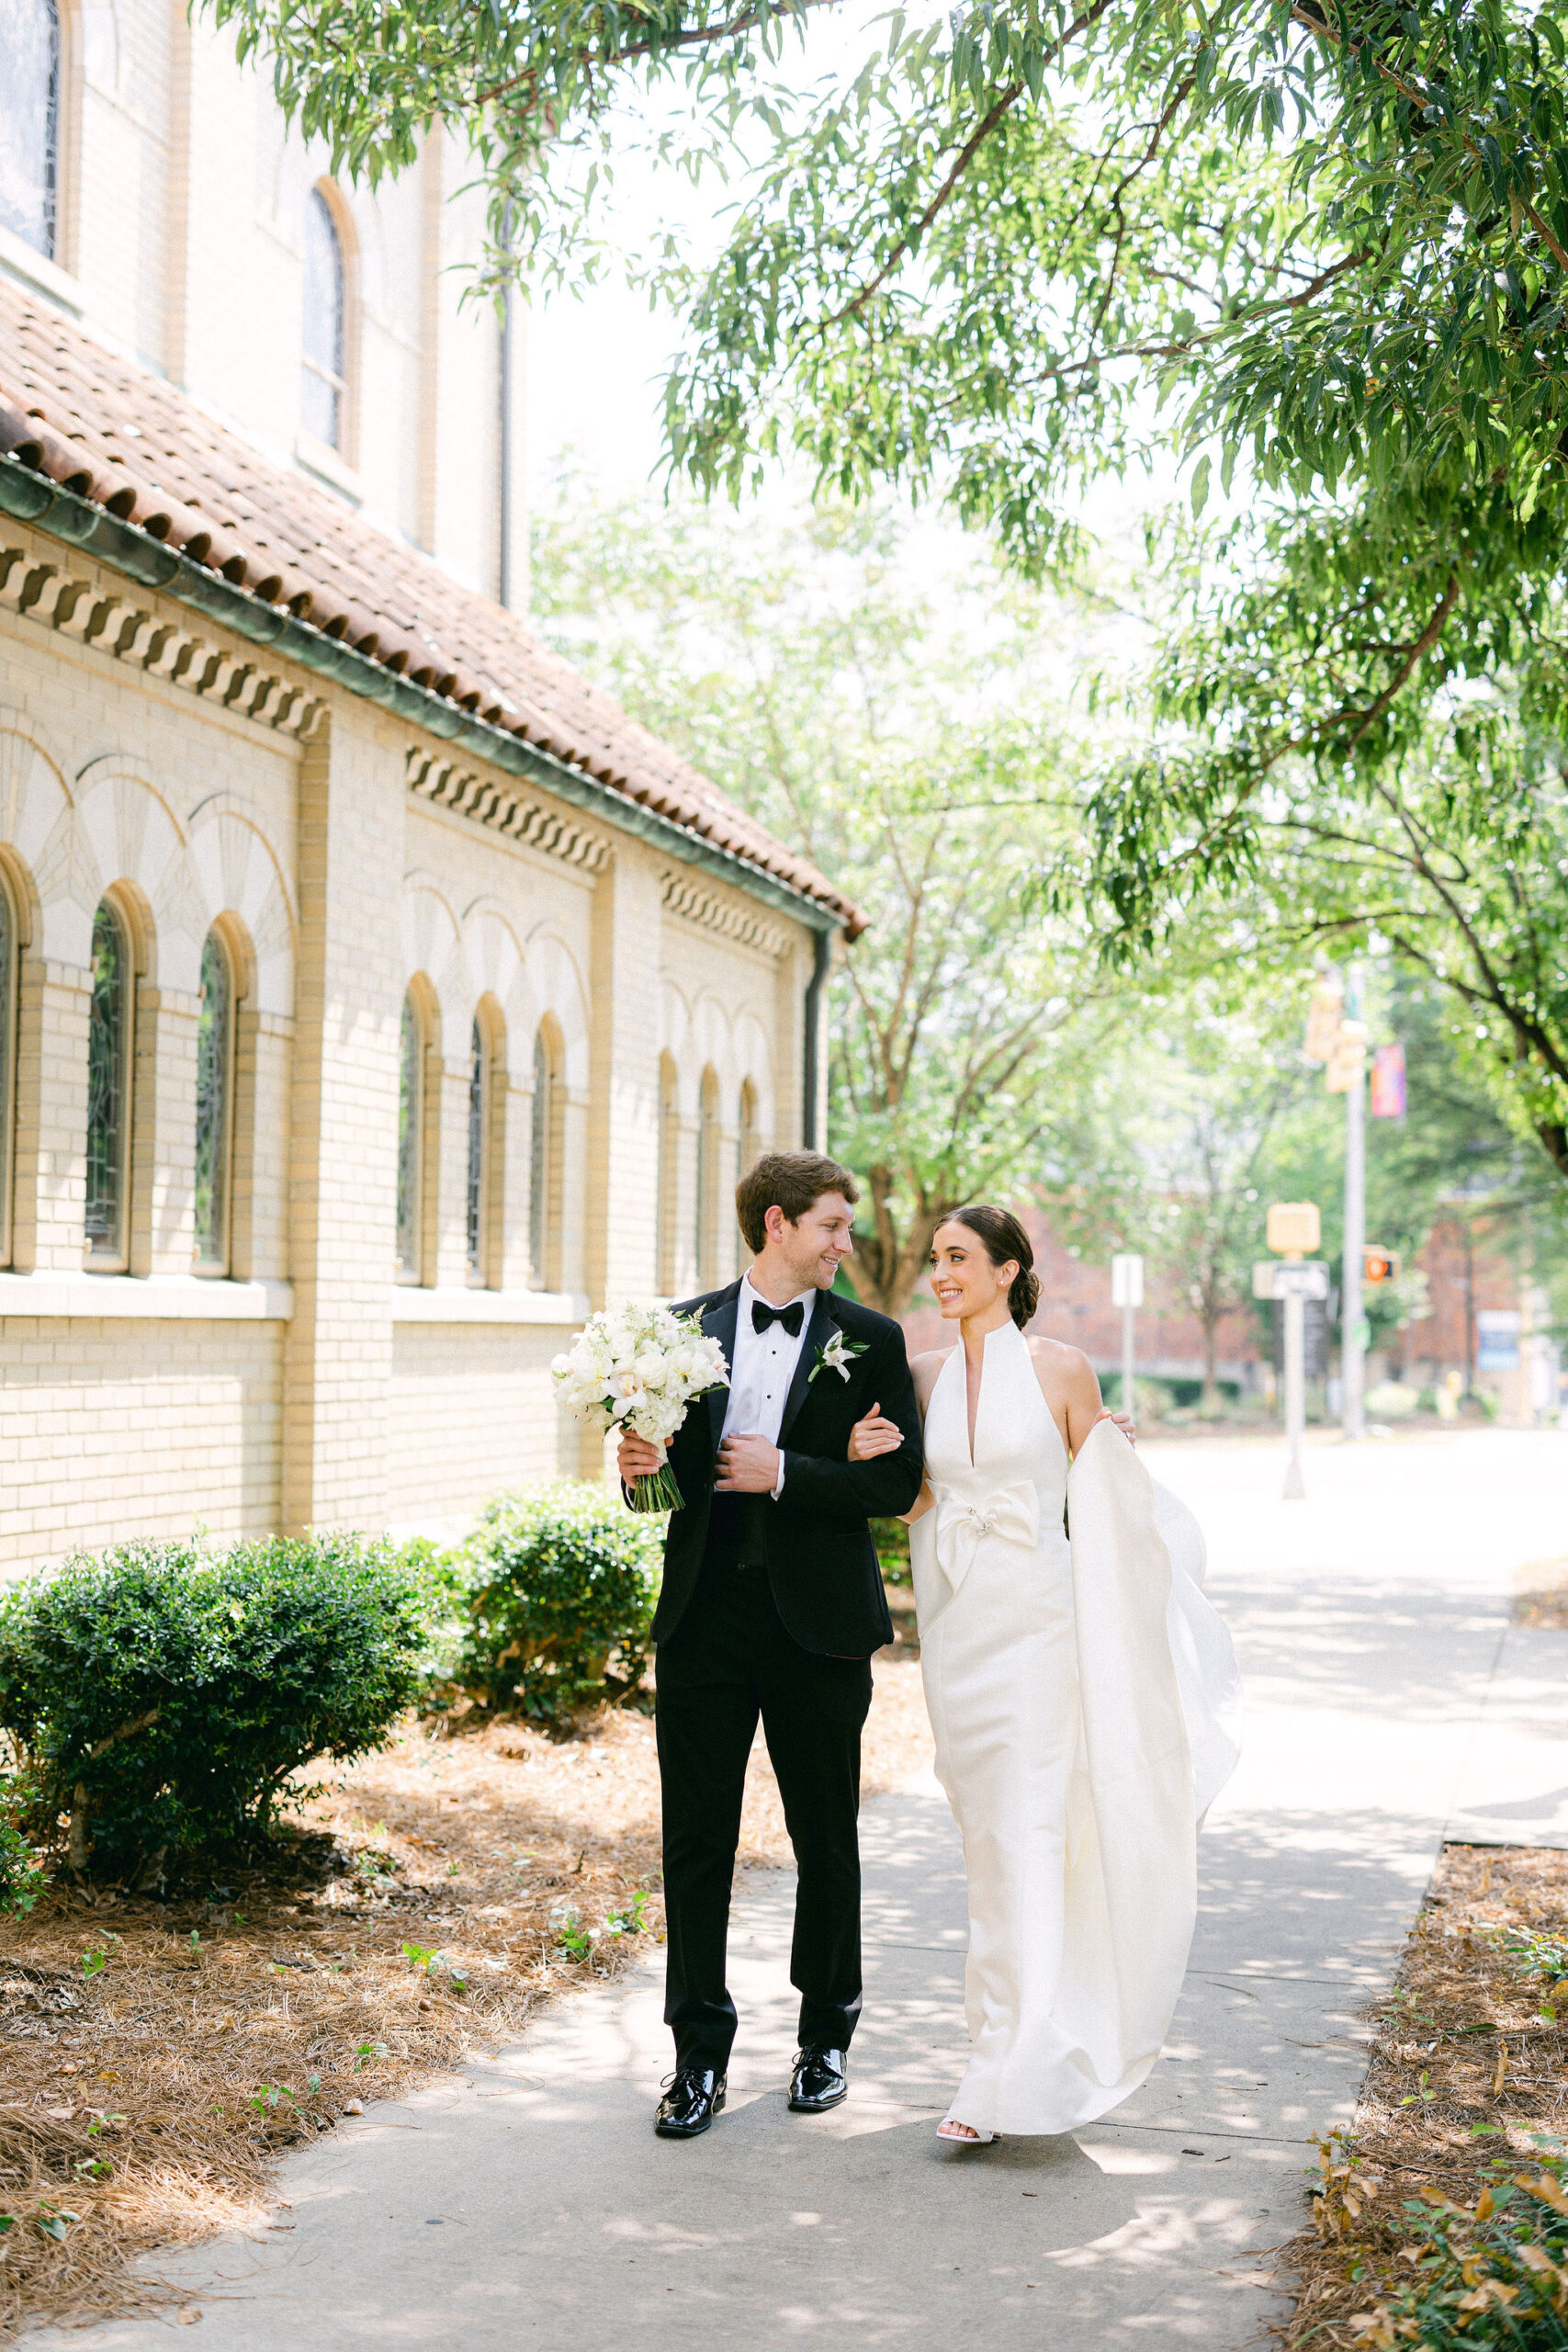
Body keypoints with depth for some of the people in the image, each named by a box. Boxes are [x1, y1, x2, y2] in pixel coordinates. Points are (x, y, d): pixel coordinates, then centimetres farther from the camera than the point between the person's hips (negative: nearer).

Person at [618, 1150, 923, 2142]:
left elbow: (898, 1480, -5)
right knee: (697, 1839, 2)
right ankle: (700, 2056, 12)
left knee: (827, 1838, 11)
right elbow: (666, 1458, 14)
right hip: (706, 1614, 1)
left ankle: (827, 2037, 28)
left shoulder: (870, 1339, 2)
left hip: (819, 1622, -1)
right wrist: (642, 1463, -8)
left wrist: (785, 1473, -15)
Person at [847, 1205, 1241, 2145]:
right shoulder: (925, 1375, 8)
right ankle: (1046, 2032, 30)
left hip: (1034, 1620, -5)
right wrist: (865, 1459, -4)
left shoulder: (1062, 1370, -4)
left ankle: (1007, 2073, -7)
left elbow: (1101, 1505, 2)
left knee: (1023, 1836, -9)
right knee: (986, 1836, 13)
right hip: (953, 1626, 5)